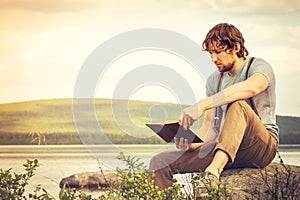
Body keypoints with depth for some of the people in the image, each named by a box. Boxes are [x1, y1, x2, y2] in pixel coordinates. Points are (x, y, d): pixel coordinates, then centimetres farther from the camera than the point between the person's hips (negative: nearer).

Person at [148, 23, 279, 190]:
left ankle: (215, 169, -52)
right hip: (222, 147, 6)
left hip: (262, 146, -5)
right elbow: (210, 127, 11)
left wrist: (203, 105, -37)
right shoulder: (214, 80, 18)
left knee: (238, 104, -36)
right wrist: (192, 143, -12)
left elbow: (250, 87, -29)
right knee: (160, 163, -10)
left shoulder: (259, 67, -2)